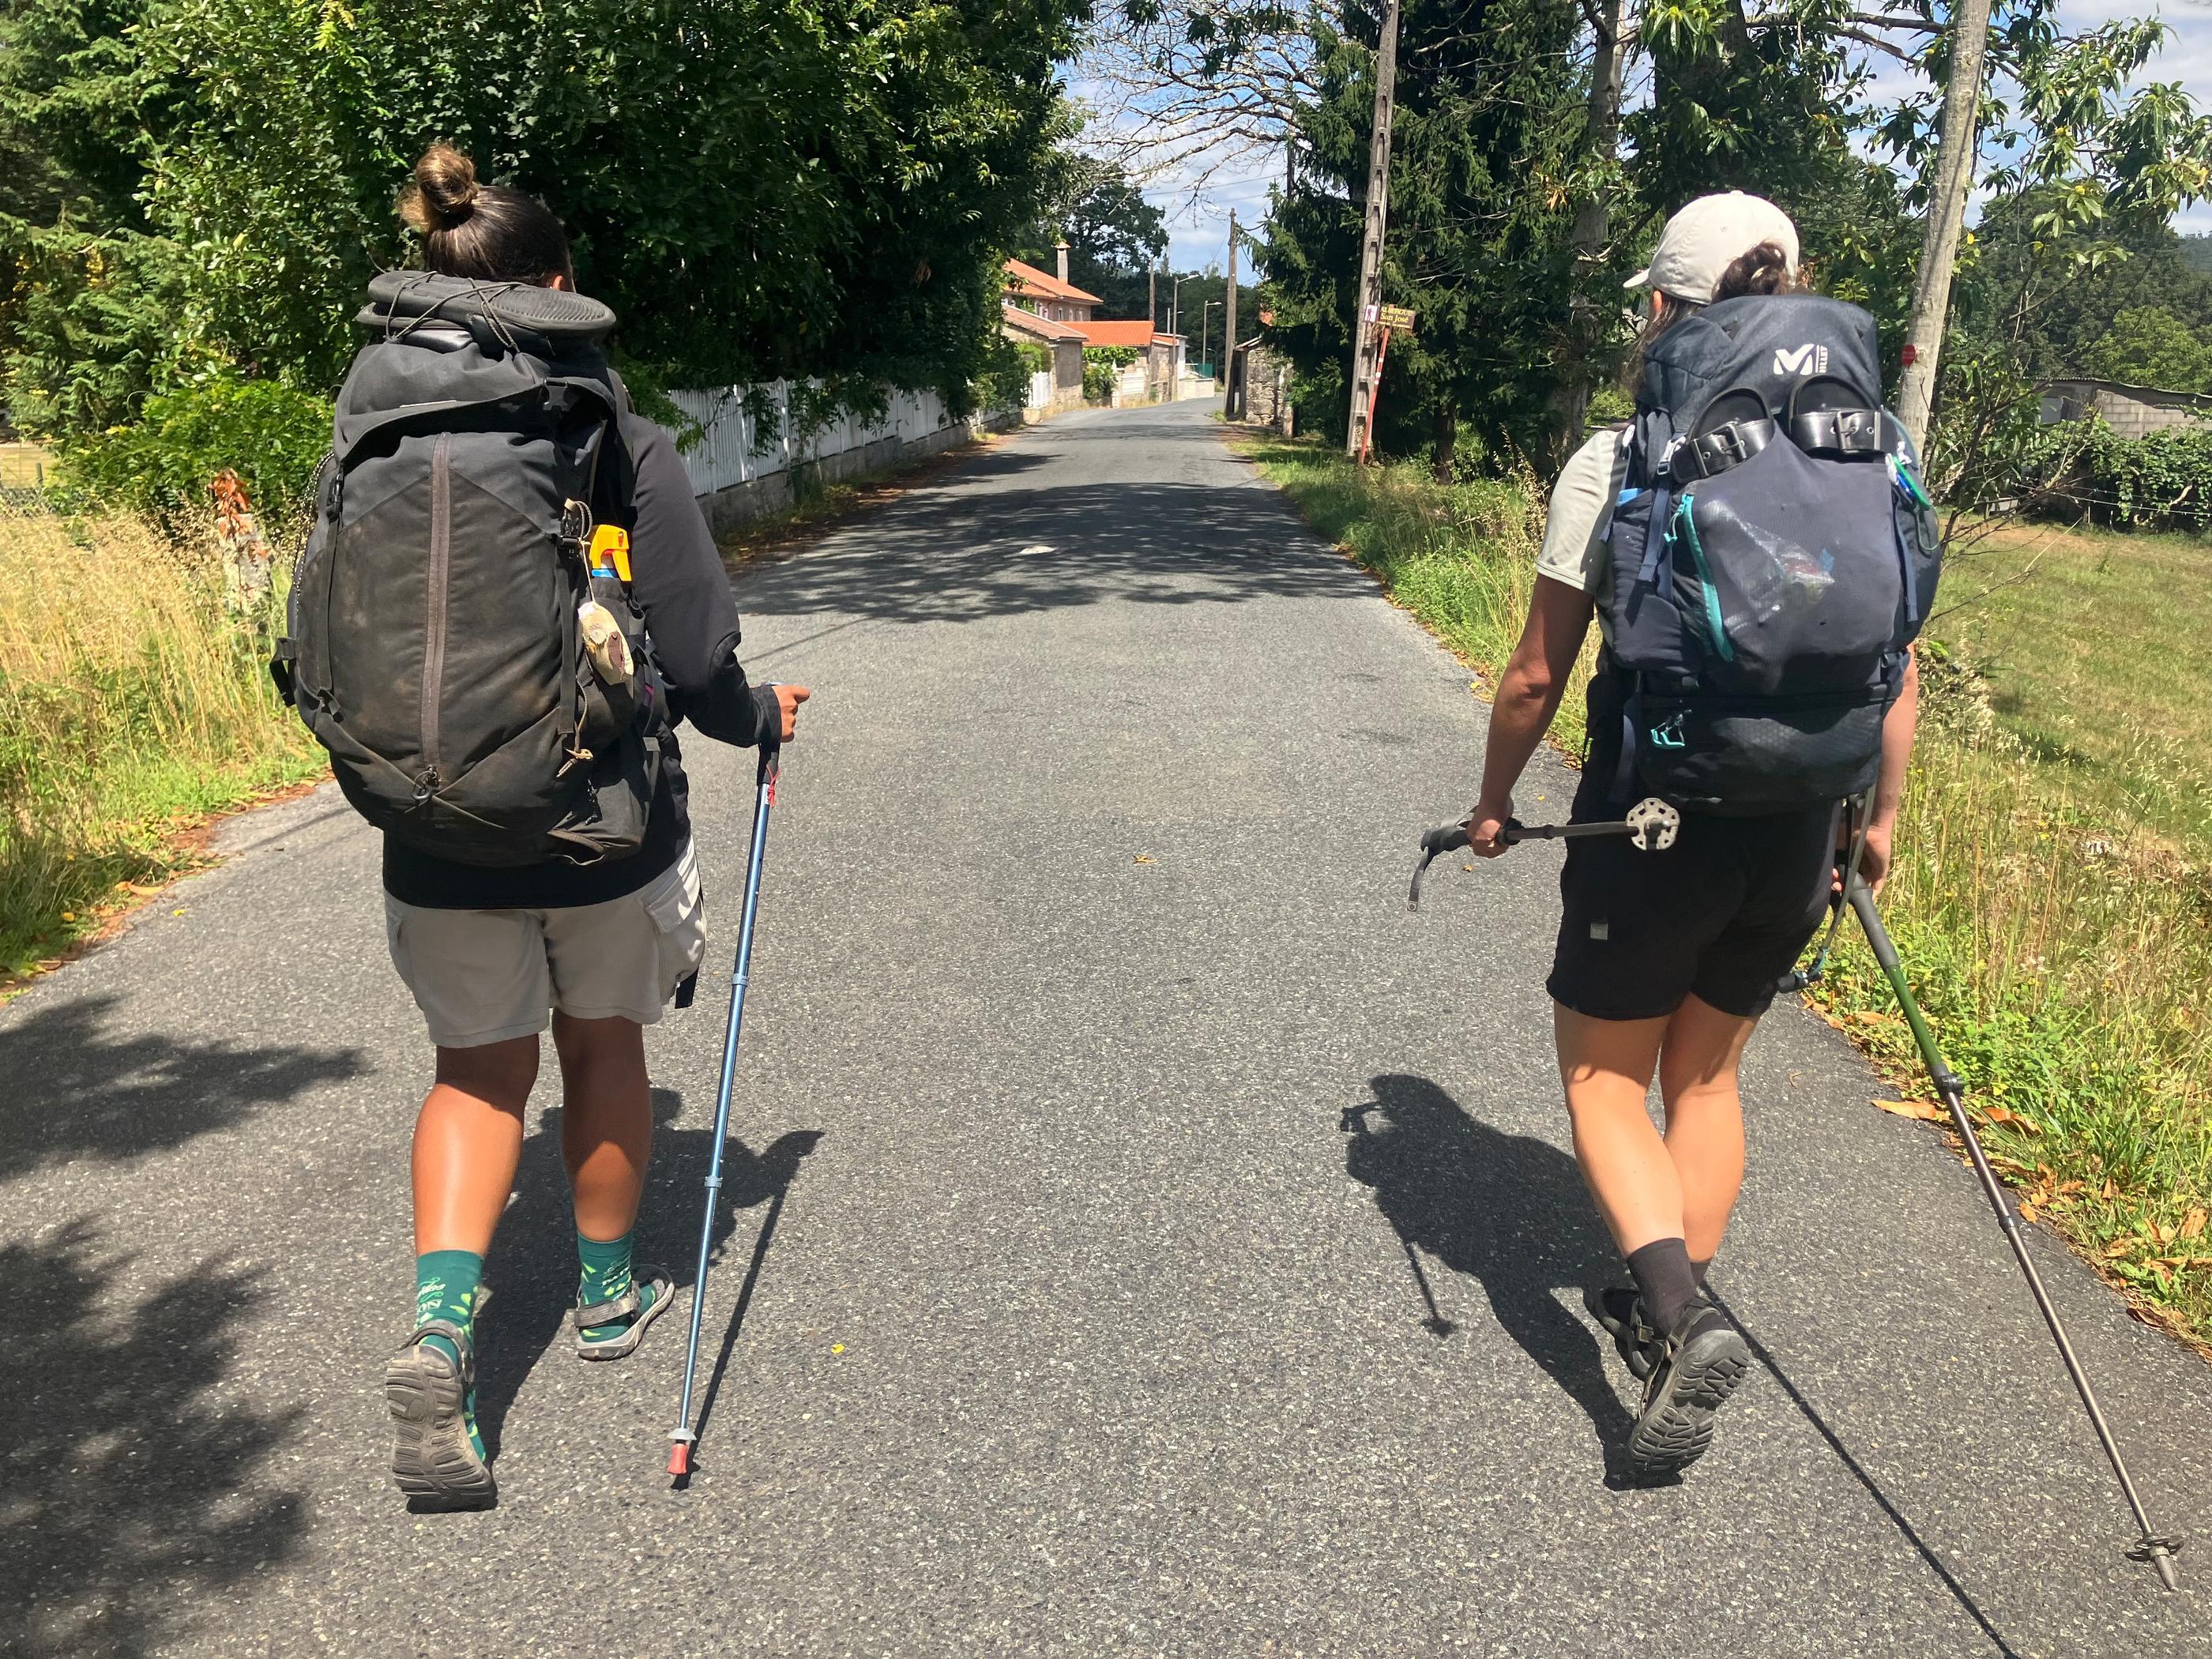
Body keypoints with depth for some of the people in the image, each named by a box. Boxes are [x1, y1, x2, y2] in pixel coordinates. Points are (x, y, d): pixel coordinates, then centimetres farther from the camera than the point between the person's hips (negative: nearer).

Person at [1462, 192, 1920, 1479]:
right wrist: (1881, 815, 18)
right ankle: (1678, 1311, 33)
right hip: (1795, 836, 5)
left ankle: (1680, 1314, -6)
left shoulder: (1615, 464, -11)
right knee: (1707, 1075, 23)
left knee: (1605, 1079, 14)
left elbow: (1537, 674, -8)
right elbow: (1899, 670, 4)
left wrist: (1495, 802, 8)